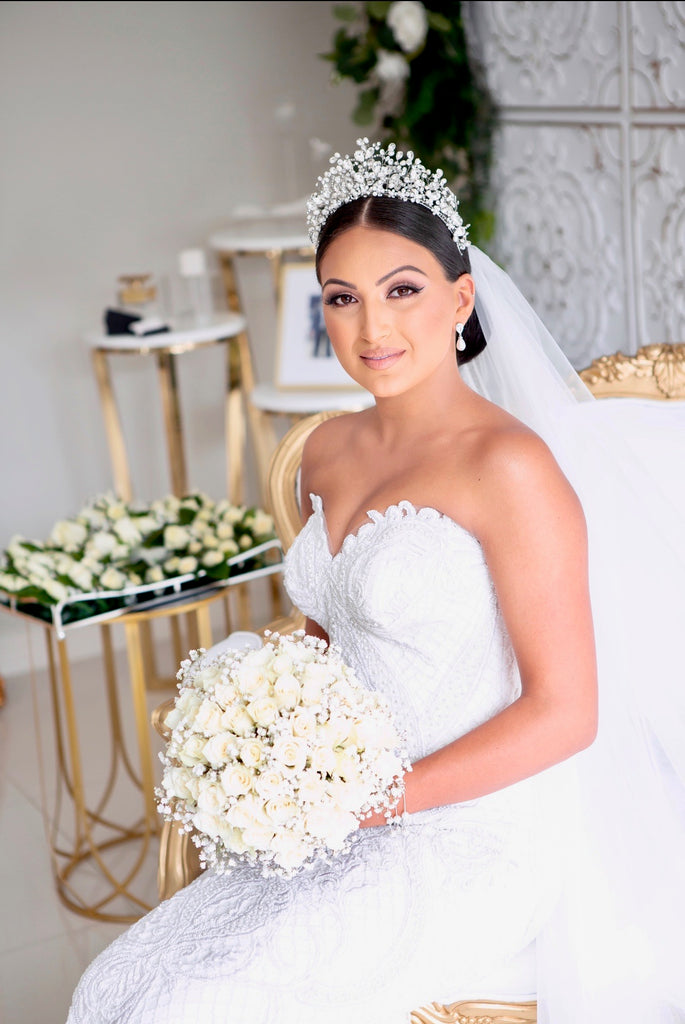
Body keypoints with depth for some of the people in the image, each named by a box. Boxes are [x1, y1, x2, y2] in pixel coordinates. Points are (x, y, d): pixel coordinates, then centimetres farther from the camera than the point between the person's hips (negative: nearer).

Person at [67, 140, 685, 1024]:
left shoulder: (507, 464, -16)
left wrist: (376, 800, -15)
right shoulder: (328, 454, 7)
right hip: (346, 825, 7)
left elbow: (564, 712, -15)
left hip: (474, 840, -7)